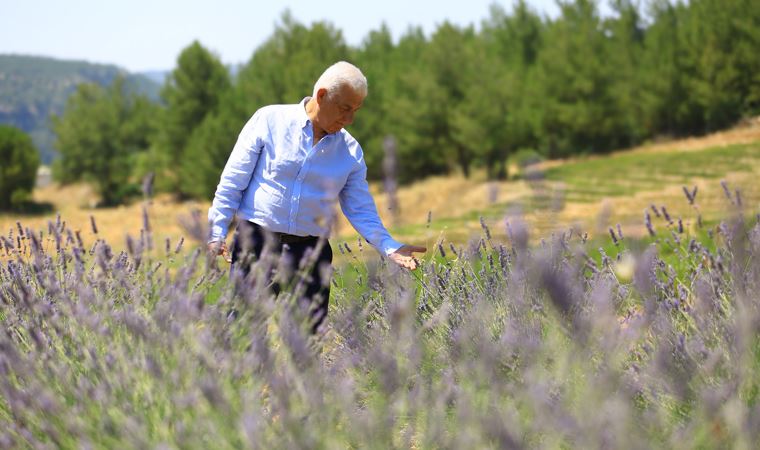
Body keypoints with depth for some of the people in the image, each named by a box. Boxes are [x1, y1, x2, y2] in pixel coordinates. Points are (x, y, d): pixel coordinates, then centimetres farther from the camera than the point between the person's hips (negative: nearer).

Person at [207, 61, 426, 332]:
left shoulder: (351, 151, 7)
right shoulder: (270, 120, -2)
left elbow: (361, 210, 8)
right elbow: (232, 181, 0)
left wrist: (390, 247, -8)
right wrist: (217, 233, -4)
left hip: (312, 252, 3)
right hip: (256, 241, -3)